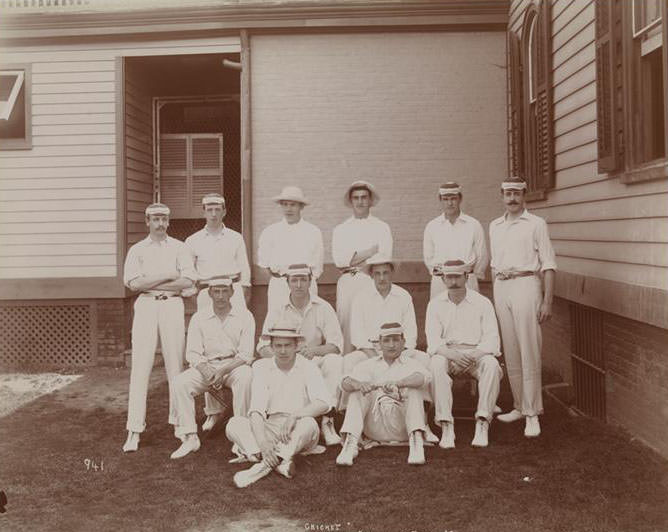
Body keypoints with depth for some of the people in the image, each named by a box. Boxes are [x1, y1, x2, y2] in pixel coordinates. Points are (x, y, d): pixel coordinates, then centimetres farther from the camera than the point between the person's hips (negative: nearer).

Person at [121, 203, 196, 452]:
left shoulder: (179, 248, 11)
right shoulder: (137, 249, 11)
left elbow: (188, 280, -3)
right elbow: (133, 283, -4)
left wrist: (151, 283, -5)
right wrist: (167, 276, -7)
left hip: (172, 304, 0)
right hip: (145, 306, 0)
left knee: (175, 363, 1)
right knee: (140, 366, -6)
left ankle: (178, 421, 12)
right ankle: (134, 430, -6)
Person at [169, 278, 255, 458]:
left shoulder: (244, 316, -2)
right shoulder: (199, 317, 5)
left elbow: (246, 354, -8)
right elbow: (192, 353, 1)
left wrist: (222, 371, -22)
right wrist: (204, 368, -22)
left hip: (235, 365, -2)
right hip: (207, 365, 3)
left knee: (245, 377, -37)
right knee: (179, 382, -24)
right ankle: (189, 437, -18)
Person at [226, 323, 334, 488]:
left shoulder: (308, 368, -2)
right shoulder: (261, 367, 1)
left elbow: (324, 403, -17)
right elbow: (256, 409, -10)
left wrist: (294, 415, -32)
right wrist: (262, 442, -27)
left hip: (298, 433, -2)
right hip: (269, 429, 2)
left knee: (308, 423, -33)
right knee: (234, 424, -21)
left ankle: (264, 466, -34)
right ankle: (282, 462, -37)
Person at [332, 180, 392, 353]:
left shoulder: (382, 228, 11)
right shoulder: (340, 230, 15)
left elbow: (384, 259, -1)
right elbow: (339, 259, 0)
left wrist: (354, 259, -5)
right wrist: (370, 251, -3)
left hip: (373, 283, -1)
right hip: (347, 283, 1)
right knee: (346, 329, -4)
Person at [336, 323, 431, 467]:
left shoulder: (411, 364, 8)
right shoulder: (369, 365, 13)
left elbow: (423, 377, -18)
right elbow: (346, 383, -5)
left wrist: (396, 383, -37)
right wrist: (360, 384, -30)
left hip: (401, 427, -1)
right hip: (374, 429, 2)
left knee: (414, 390, -20)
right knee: (359, 391, -16)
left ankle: (416, 441, -34)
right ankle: (351, 443, -28)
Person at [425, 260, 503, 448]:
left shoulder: (482, 303, 4)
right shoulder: (435, 304, 7)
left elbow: (492, 339, -5)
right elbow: (433, 341, -4)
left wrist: (474, 355, -24)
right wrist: (452, 354, -25)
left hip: (477, 353, 0)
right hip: (446, 353, 0)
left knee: (491, 364, -33)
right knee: (436, 364, -33)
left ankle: (482, 424, -33)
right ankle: (446, 427, -36)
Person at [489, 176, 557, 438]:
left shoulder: (536, 224, 0)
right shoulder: (495, 226, 16)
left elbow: (548, 264, -4)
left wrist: (547, 301, -11)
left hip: (525, 285, -5)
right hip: (501, 288, 5)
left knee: (529, 351, -8)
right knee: (510, 352, 8)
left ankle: (532, 413, -4)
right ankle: (519, 406, 18)